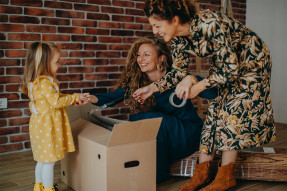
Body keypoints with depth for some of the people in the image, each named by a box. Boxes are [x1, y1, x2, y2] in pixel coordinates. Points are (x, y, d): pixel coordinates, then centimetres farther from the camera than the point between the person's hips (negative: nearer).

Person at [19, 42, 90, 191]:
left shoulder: (45, 81, 11)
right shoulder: (44, 82, -22)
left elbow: (57, 98, 16)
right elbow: (56, 101, -25)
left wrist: (77, 100, 9)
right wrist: (75, 97, -13)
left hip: (42, 126, 11)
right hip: (47, 127, -11)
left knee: (43, 160, 21)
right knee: (49, 161, 1)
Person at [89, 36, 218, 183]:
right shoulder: (135, 81, -3)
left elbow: (212, 94, -26)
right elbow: (113, 97, -16)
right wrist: (92, 98, -36)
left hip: (187, 132, -4)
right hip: (162, 131, 4)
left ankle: (156, 174, -12)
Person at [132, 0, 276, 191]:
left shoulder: (209, 25, -36)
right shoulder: (178, 38, -12)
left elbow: (231, 70, -32)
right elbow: (179, 71, 0)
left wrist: (198, 86, -28)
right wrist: (153, 87, -10)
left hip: (252, 61, -7)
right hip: (225, 64, 7)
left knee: (232, 110, -12)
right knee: (214, 109, 0)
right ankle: (202, 173, 4)